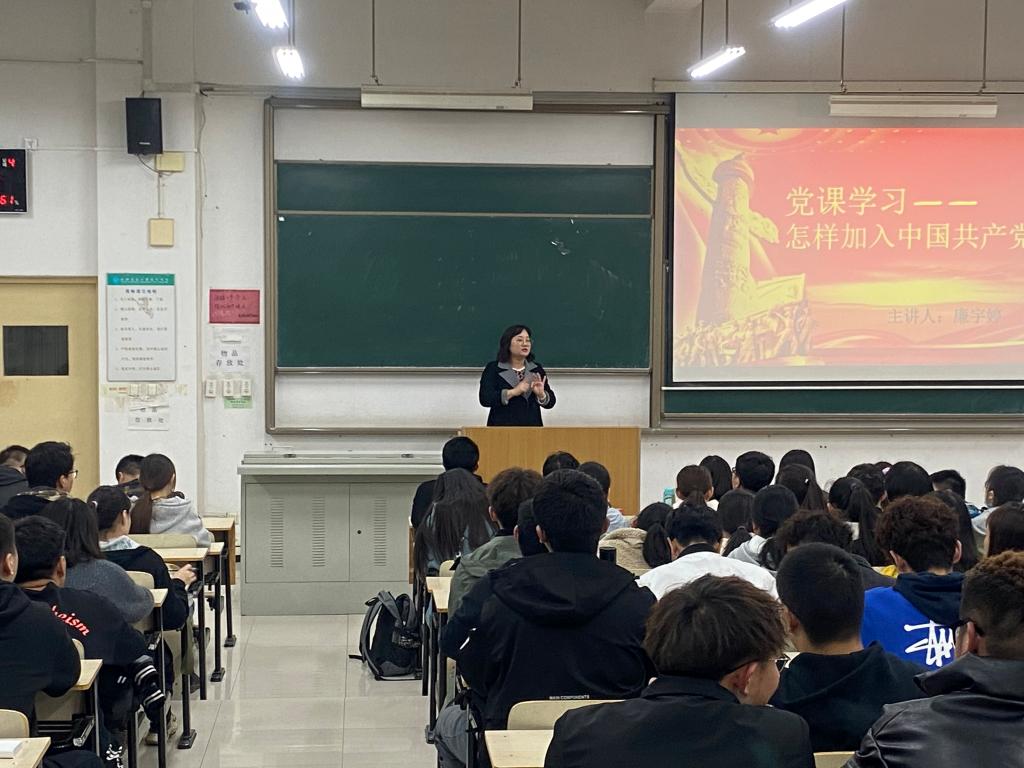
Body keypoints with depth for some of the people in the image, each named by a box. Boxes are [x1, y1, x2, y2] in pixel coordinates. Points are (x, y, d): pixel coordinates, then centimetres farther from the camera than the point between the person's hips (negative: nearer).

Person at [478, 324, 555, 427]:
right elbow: (485, 399, -12)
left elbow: (550, 402, 6)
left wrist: (541, 394, -15)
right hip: (502, 429, -3)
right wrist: (513, 392, -22)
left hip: (532, 428, 3)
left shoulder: (537, 369, 10)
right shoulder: (493, 369, 0)